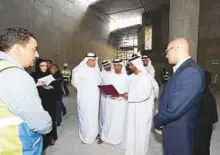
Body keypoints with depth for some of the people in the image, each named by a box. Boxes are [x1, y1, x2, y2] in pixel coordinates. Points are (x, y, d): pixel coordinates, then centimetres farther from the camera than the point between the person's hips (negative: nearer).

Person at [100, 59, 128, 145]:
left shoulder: (125, 77, -3)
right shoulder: (111, 76, 6)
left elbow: (128, 90, -4)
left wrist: (120, 95, -19)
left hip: (121, 102, -2)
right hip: (110, 101, 3)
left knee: (119, 120, 4)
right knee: (108, 119, 8)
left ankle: (117, 137, 23)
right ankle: (107, 135, 27)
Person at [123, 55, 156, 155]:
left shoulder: (146, 77, -16)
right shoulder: (132, 77, 7)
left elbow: (145, 94, -23)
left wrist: (128, 95, -20)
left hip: (143, 110, -7)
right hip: (132, 109, 7)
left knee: (141, 132, 8)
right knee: (131, 130, 16)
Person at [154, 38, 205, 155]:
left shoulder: (191, 72, -27)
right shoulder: (182, 69, 5)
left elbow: (175, 109, -30)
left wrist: (157, 121, -11)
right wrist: (160, 120, 1)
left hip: (179, 133, -8)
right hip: (172, 129, 8)